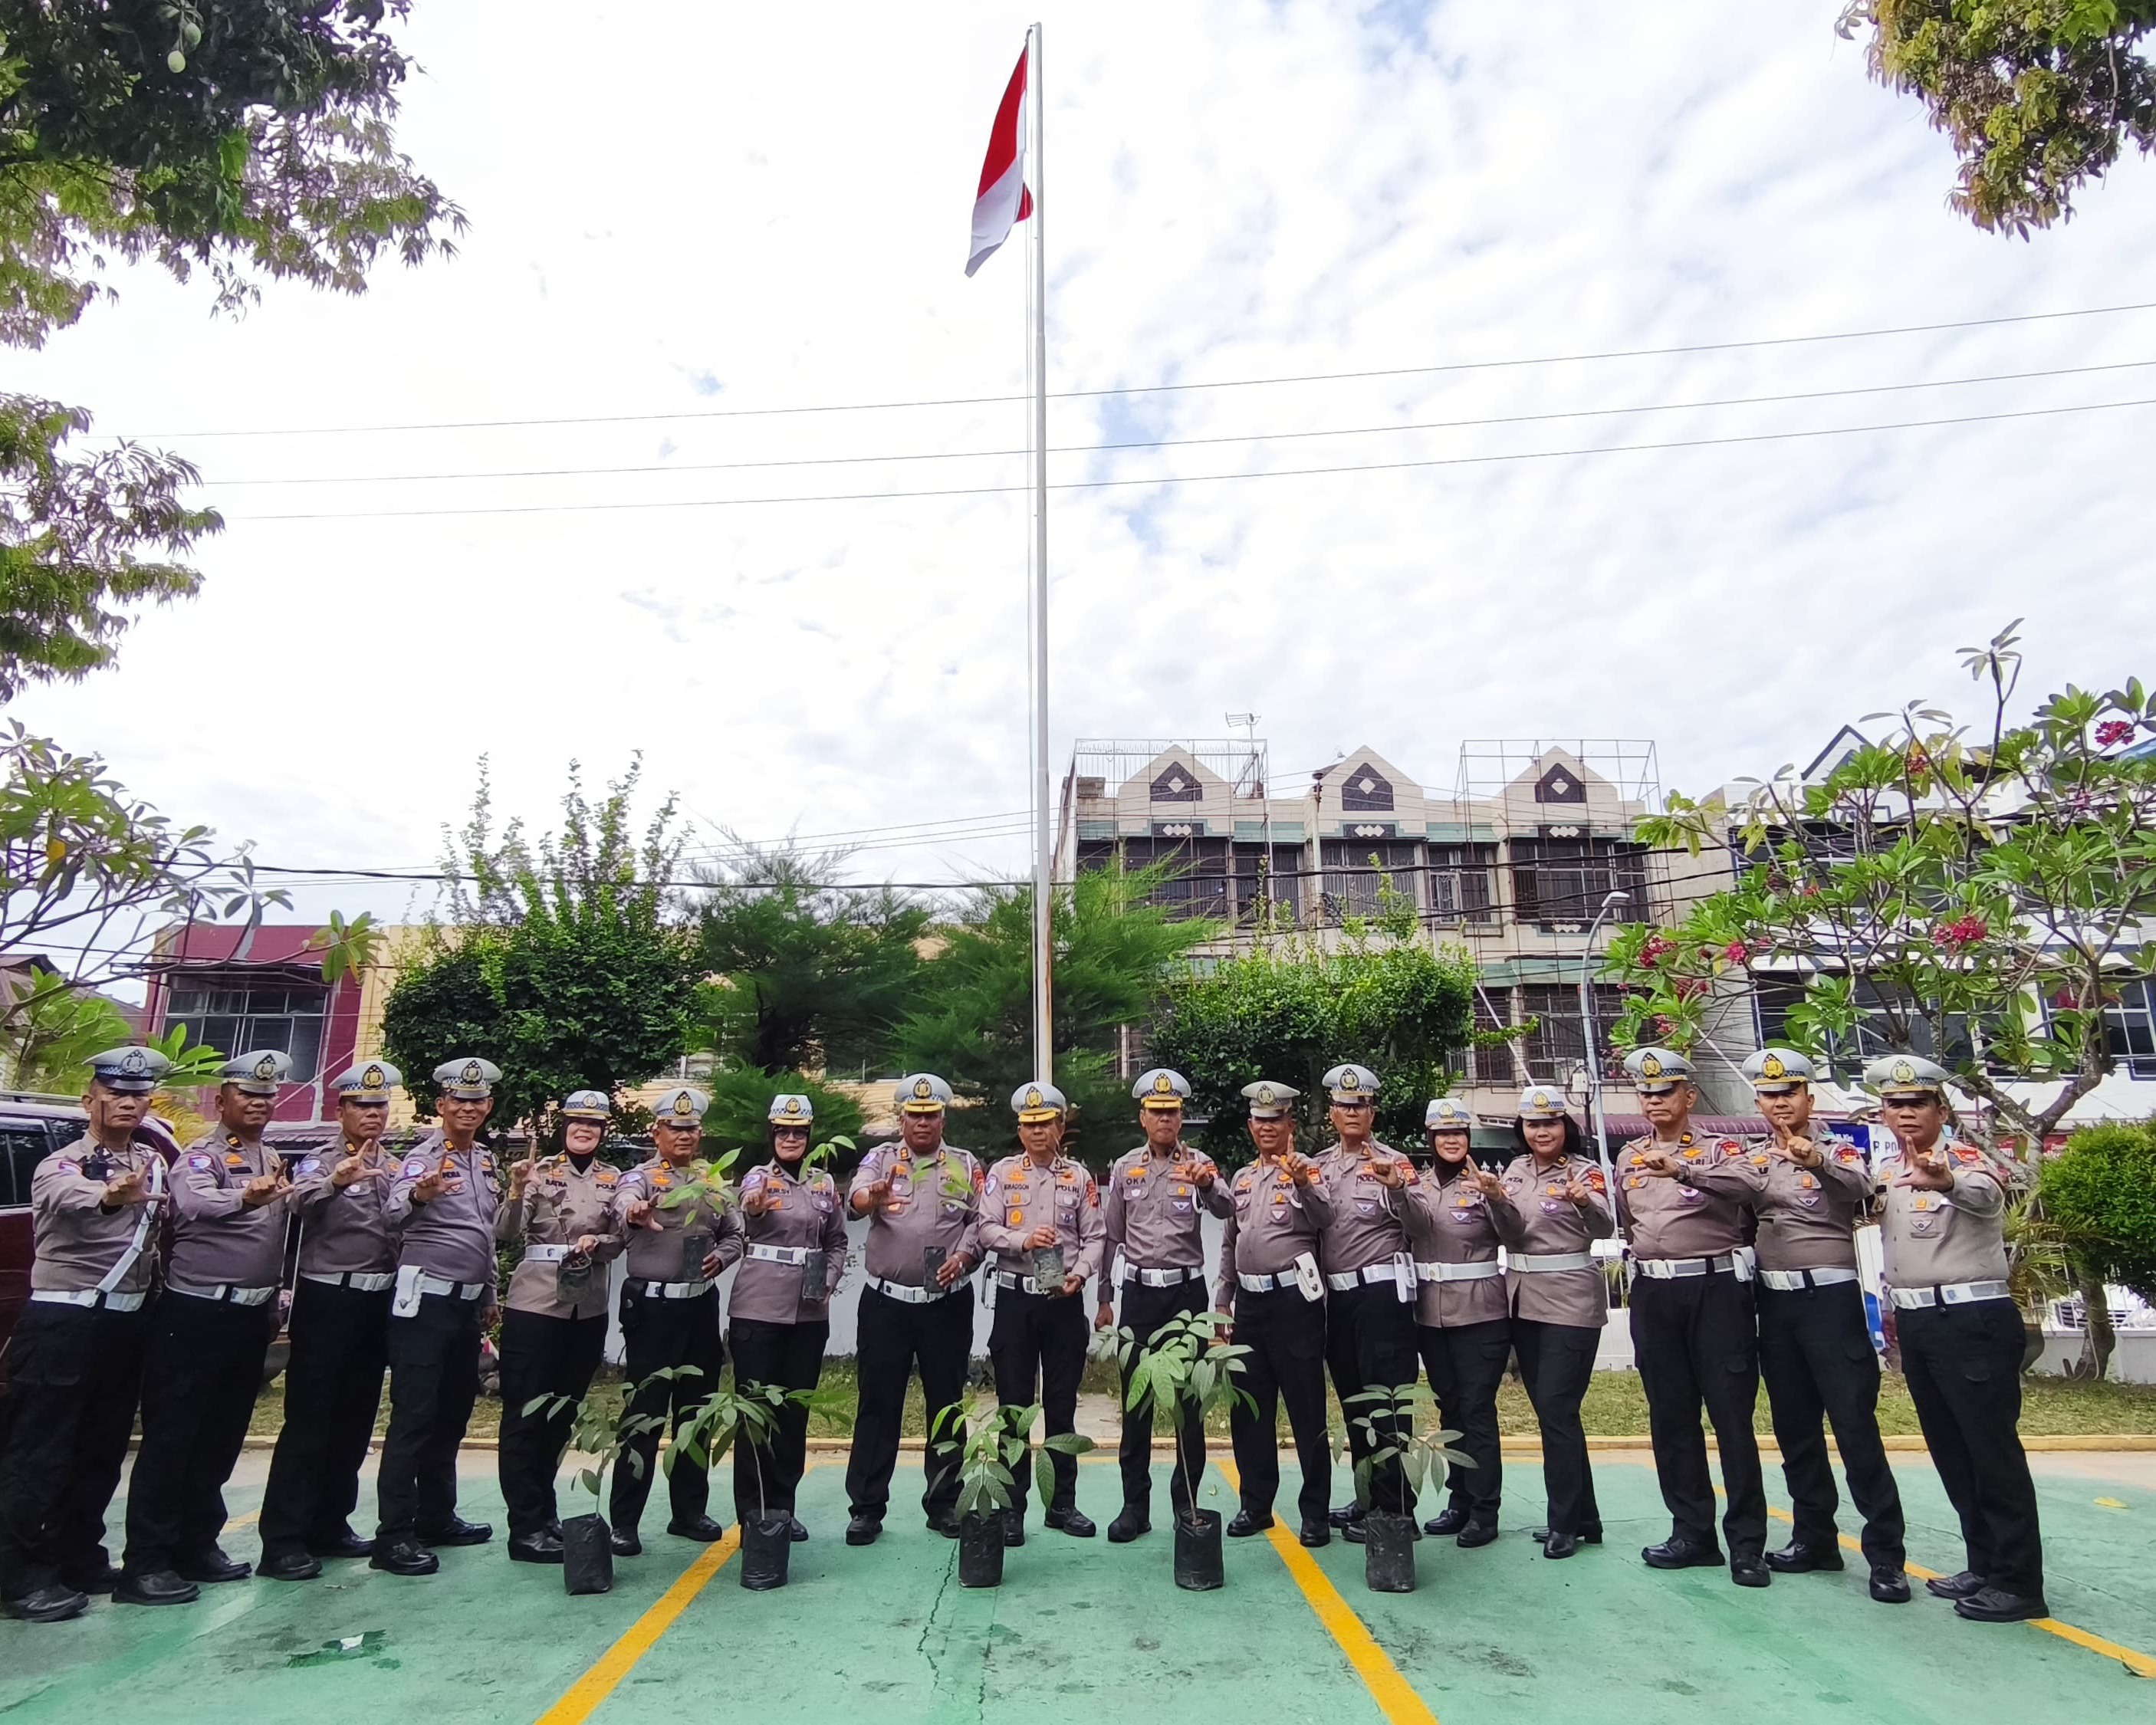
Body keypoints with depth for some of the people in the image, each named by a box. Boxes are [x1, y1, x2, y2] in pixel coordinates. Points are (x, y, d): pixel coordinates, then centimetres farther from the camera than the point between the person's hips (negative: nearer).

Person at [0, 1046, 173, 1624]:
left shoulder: (153, 1162, 11)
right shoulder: (61, 1164, -10)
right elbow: (67, 1196, -35)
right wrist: (109, 1197, -56)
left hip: (128, 1321, 6)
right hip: (63, 1322, -6)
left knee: (102, 1450, 14)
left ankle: (78, 1559, 26)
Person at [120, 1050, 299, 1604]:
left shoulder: (272, 1159, 14)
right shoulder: (203, 1155, -10)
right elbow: (194, 1202, -32)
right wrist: (246, 1195, -53)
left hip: (250, 1313, 8)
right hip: (196, 1312, -8)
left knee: (222, 1435, 14)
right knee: (171, 1436, -2)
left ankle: (197, 1545, 25)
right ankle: (144, 1563, 4)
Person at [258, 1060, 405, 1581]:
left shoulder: (397, 1168, 14)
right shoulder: (318, 1162, -3)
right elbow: (303, 1202, -26)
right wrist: (336, 1180, -45)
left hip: (379, 1300, 6)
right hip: (326, 1298, -6)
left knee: (355, 1420, 12)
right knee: (308, 1421, -5)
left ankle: (331, 1523, 23)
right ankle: (283, 1539, 1)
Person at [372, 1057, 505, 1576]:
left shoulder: (487, 1161, 12)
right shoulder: (425, 1156, -10)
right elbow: (392, 1214, -28)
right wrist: (417, 1195, -50)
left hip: (469, 1302, 7)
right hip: (426, 1299, -7)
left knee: (452, 1414, 14)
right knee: (413, 1416, -6)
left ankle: (437, 1516, 25)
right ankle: (394, 1534, -1)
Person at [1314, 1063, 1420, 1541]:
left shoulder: (1394, 1162, -4)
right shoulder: (1319, 1165, 11)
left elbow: (1418, 1225, -15)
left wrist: (1396, 1188, -31)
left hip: (1382, 1292, -6)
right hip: (1336, 1296, 6)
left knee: (1386, 1402, -3)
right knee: (1352, 1400, 14)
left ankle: (1393, 1510, 4)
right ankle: (1368, 1498, 27)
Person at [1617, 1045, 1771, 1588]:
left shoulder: (1720, 1147, 0)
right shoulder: (1629, 1156, 15)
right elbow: (1616, 1219, 20)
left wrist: (1681, 1170, -37)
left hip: (1717, 1287, -5)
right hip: (1653, 1293, 5)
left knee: (1731, 1414, -1)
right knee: (1670, 1416, 9)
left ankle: (1747, 1543, 7)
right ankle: (1693, 1532, 20)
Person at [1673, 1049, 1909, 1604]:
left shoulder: (1837, 1149, -1)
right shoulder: (1755, 1157, 10)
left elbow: (1860, 1185, -24)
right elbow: (1721, 1181, -11)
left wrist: (1817, 1161, -45)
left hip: (1831, 1296, -5)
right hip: (1775, 1301, 5)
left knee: (1854, 1423, -6)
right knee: (1793, 1426, 11)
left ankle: (1885, 1553, 1)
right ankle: (1816, 1537, 22)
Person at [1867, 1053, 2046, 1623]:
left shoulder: (1967, 1160, -12)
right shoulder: (1887, 1170, 9)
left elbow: (1985, 1195, -37)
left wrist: (1946, 1183, -59)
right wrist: (1895, 1308, 19)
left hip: (1973, 1320, -8)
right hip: (1917, 1323, 8)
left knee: (1993, 1450, -3)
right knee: (1949, 1450, 15)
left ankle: (2019, 1582, 7)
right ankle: (1984, 1566, 26)